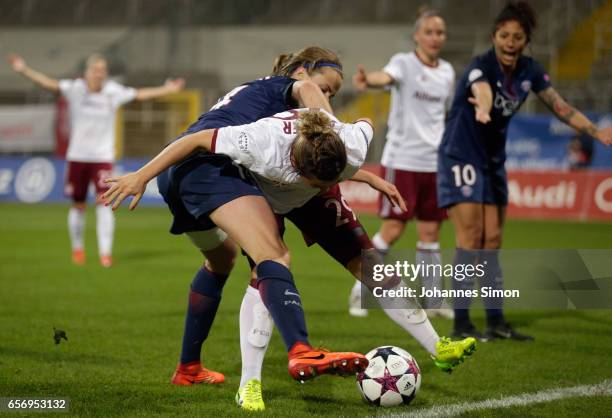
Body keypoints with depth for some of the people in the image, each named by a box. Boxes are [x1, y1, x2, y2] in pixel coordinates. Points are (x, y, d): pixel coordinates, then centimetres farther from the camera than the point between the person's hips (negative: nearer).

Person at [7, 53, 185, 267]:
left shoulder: (113, 92, -3)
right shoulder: (75, 88, -7)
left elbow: (139, 94, 1)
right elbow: (49, 83, -15)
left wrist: (166, 90, -3)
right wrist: (24, 69, -25)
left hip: (103, 156, 0)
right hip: (77, 155, 0)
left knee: (104, 201, -14)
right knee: (78, 205, 8)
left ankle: (105, 253, -12)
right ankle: (77, 248, 29)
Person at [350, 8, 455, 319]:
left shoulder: (447, 72, 10)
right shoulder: (404, 63, -7)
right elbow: (386, 76, -31)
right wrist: (368, 80, -54)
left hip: (434, 163, 5)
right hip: (402, 161, -5)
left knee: (430, 233, 7)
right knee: (392, 229, -5)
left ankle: (433, 301, 14)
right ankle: (360, 290, 9)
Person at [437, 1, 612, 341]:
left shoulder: (530, 71, -3)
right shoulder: (481, 67, -24)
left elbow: (561, 107, 8)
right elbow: (481, 89, -48)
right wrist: (483, 108, -71)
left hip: (493, 161, 7)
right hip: (461, 157, -7)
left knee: (492, 241, 10)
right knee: (471, 237, -13)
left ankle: (496, 322, 16)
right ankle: (461, 323, -9)